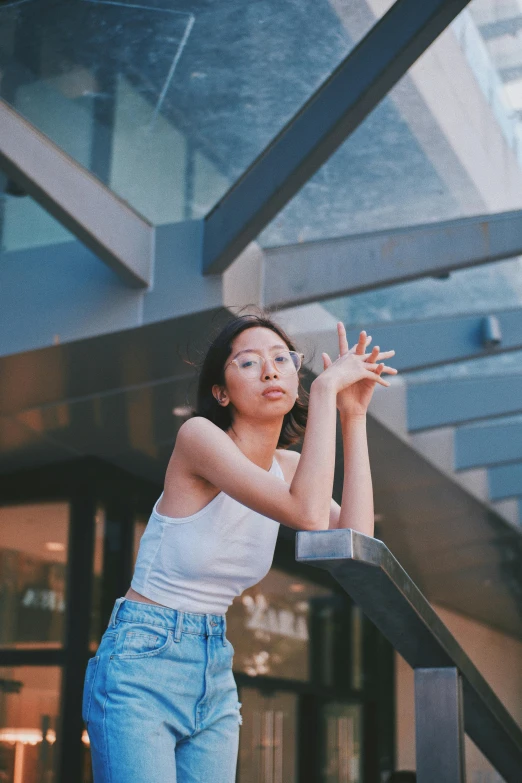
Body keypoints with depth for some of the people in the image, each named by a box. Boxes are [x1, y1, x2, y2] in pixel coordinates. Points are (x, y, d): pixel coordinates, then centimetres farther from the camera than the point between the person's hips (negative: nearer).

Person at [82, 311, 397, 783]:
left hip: (215, 679, 7)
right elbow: (309, 514, -29)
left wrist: (354, 416, -9)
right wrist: (326, 388, -23)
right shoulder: (198, 435, -16)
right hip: (142, 661, -7)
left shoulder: (289, 467, 7)